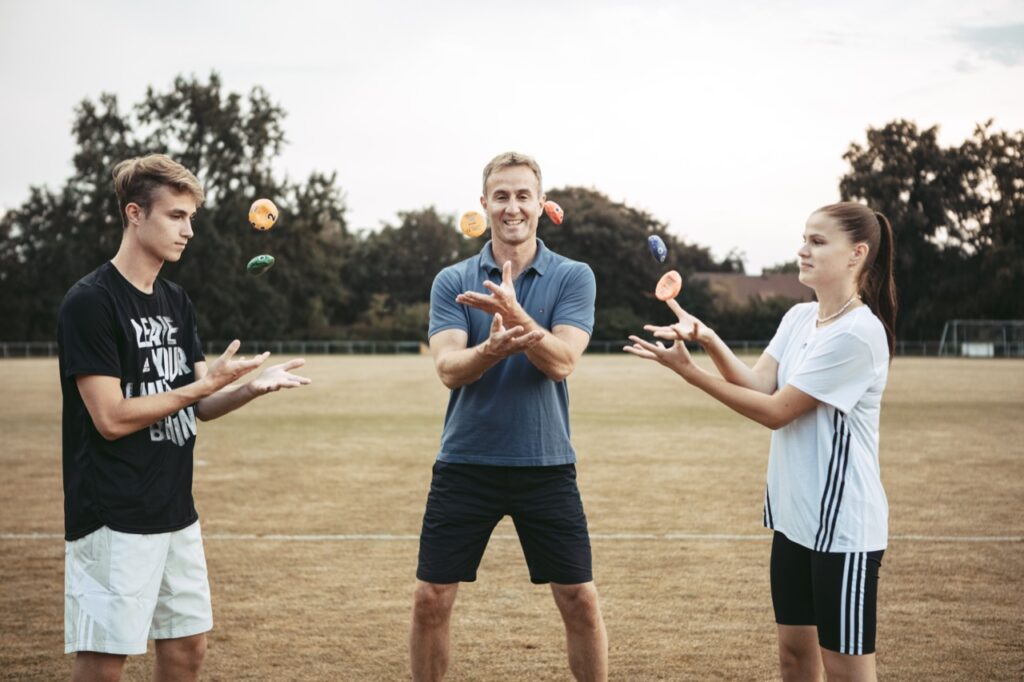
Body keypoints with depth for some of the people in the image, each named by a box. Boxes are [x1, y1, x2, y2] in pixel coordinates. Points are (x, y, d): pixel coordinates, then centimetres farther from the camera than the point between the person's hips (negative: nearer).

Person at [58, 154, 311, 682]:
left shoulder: (176, 302, 11)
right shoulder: (90, 302, -13)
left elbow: (195, 407, 11)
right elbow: (112, 418, -19)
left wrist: (253, 387, -8)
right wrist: (206, 383, -15)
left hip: (175, 512, 8)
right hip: (114, 518, -8)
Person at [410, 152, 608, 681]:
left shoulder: (573, 277, -1)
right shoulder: (452, 281, 2)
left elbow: (562, 361, -15)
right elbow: (448, 369, -12)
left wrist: (515, 314, -33)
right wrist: (494, 348, -34)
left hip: (546, 464, -1)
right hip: (465, 463, 1)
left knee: (580, 601, 2)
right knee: (431, 599, 3)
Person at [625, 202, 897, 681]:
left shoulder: (858, 332, -18)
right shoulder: (798, 318, 8)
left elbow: (775, 411, -18)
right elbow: (758, 385, -2)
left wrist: (688, 371, -18)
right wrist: (709, 340, -17)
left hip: (842, 522, -8)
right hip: (794, 513, 8)